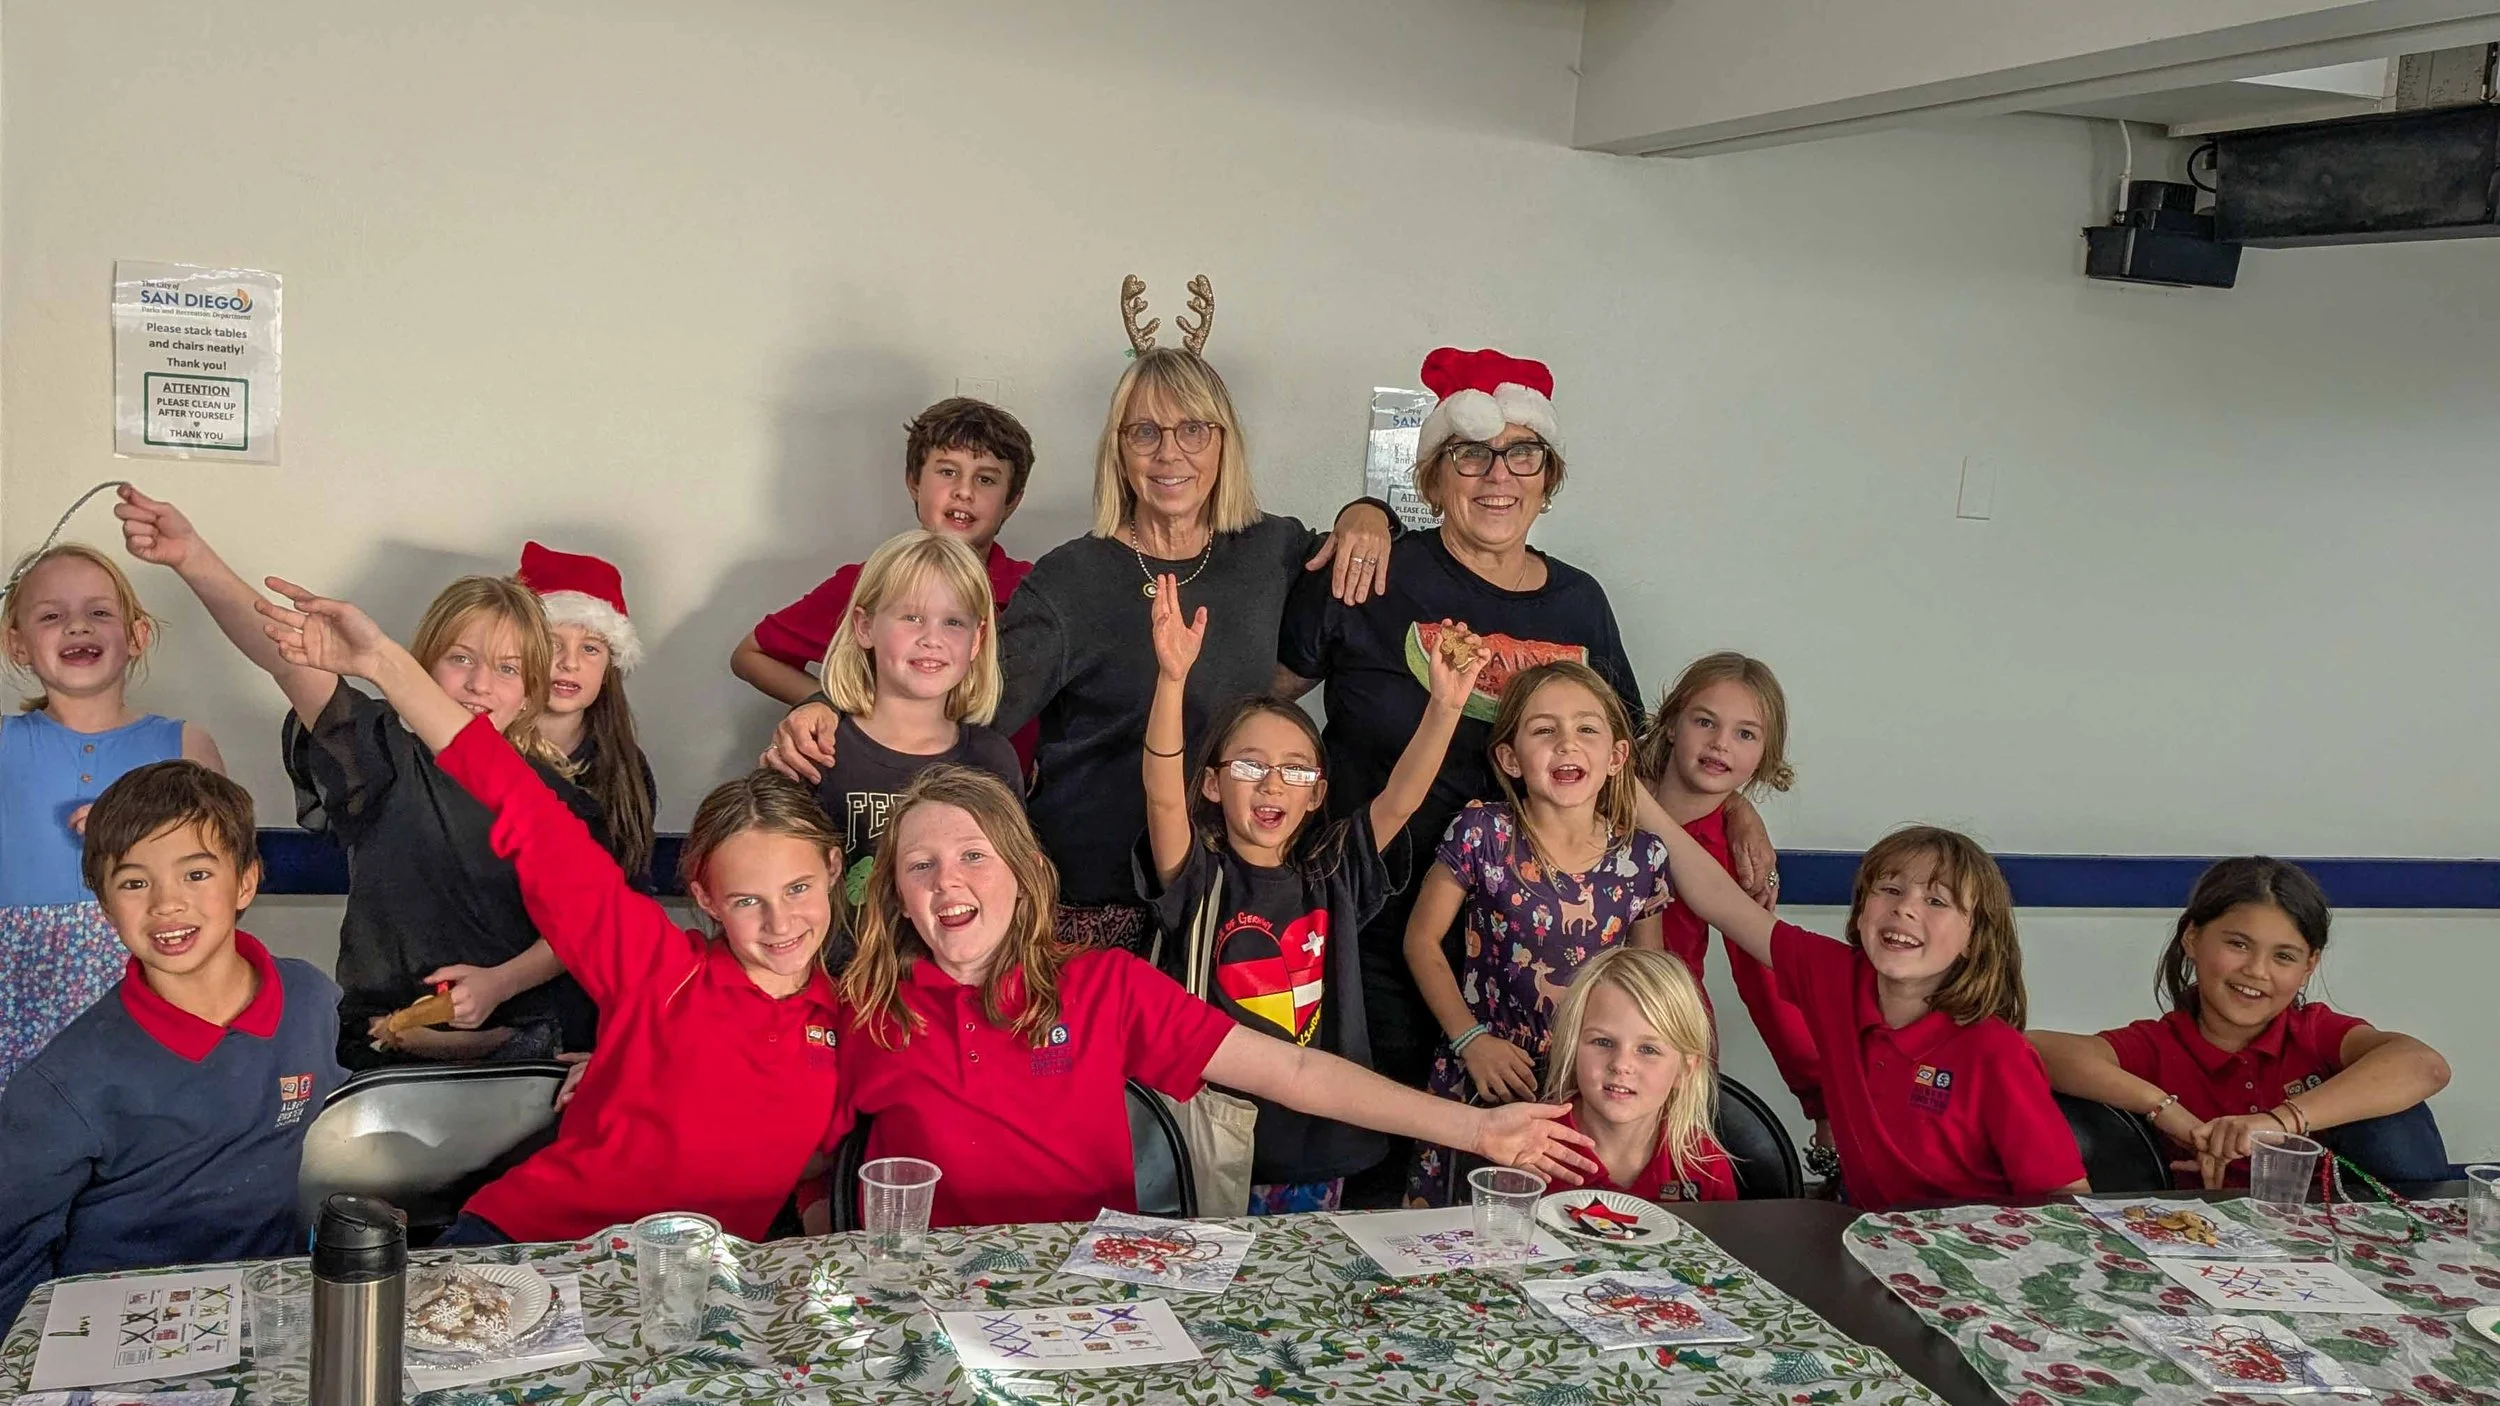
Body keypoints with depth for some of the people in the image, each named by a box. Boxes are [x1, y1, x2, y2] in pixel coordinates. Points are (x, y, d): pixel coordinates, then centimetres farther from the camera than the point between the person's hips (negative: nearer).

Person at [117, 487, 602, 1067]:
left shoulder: (554, 795, 4)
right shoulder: (389, 762, 0)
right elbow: (286, 657, -15)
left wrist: (498, 983, -12)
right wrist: (192, 558, -27)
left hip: (514, 1038, 0)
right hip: (384, 1048, 0)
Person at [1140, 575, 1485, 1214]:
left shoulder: (1332, 870, 4)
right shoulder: (1201, 878, -7)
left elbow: (1400, 799, -6)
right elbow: (1164, 798, -23)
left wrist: (1446, 705, -21)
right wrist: (1171, 679, -37)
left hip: (1320, 1136, 3)